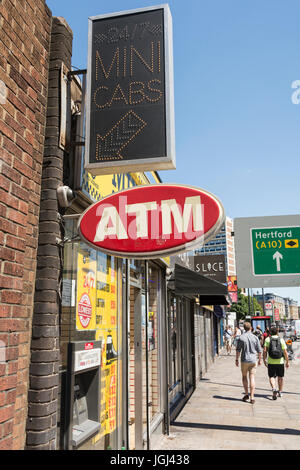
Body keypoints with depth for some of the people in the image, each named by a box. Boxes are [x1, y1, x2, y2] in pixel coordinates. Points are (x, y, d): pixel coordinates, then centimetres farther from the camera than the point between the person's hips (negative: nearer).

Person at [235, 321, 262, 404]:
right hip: (253, 360, 1)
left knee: (244, 376, 16)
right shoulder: (255, 337, -1)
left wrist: (236, 359, 3)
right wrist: (260, 360, 15)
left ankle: (246, 394, 14)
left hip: (244, 360, -1)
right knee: (252, 378, 2)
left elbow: (238, 350, -6)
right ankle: (252, 397, -2)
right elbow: (259, 350, 3)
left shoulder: (241, 338, -7)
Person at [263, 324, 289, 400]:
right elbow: (285, 352, -3)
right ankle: (280, 392, 28)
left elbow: (265, 350, -9)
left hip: (271, 362, -1)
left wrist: (264, 360, 1)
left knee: (271, 377, 6)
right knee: (280, 377, 17)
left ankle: (274, 389, -17)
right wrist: (287, 362, 6)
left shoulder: (267, 339, -3)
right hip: (280, 362, 1)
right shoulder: (281, 340, -2)